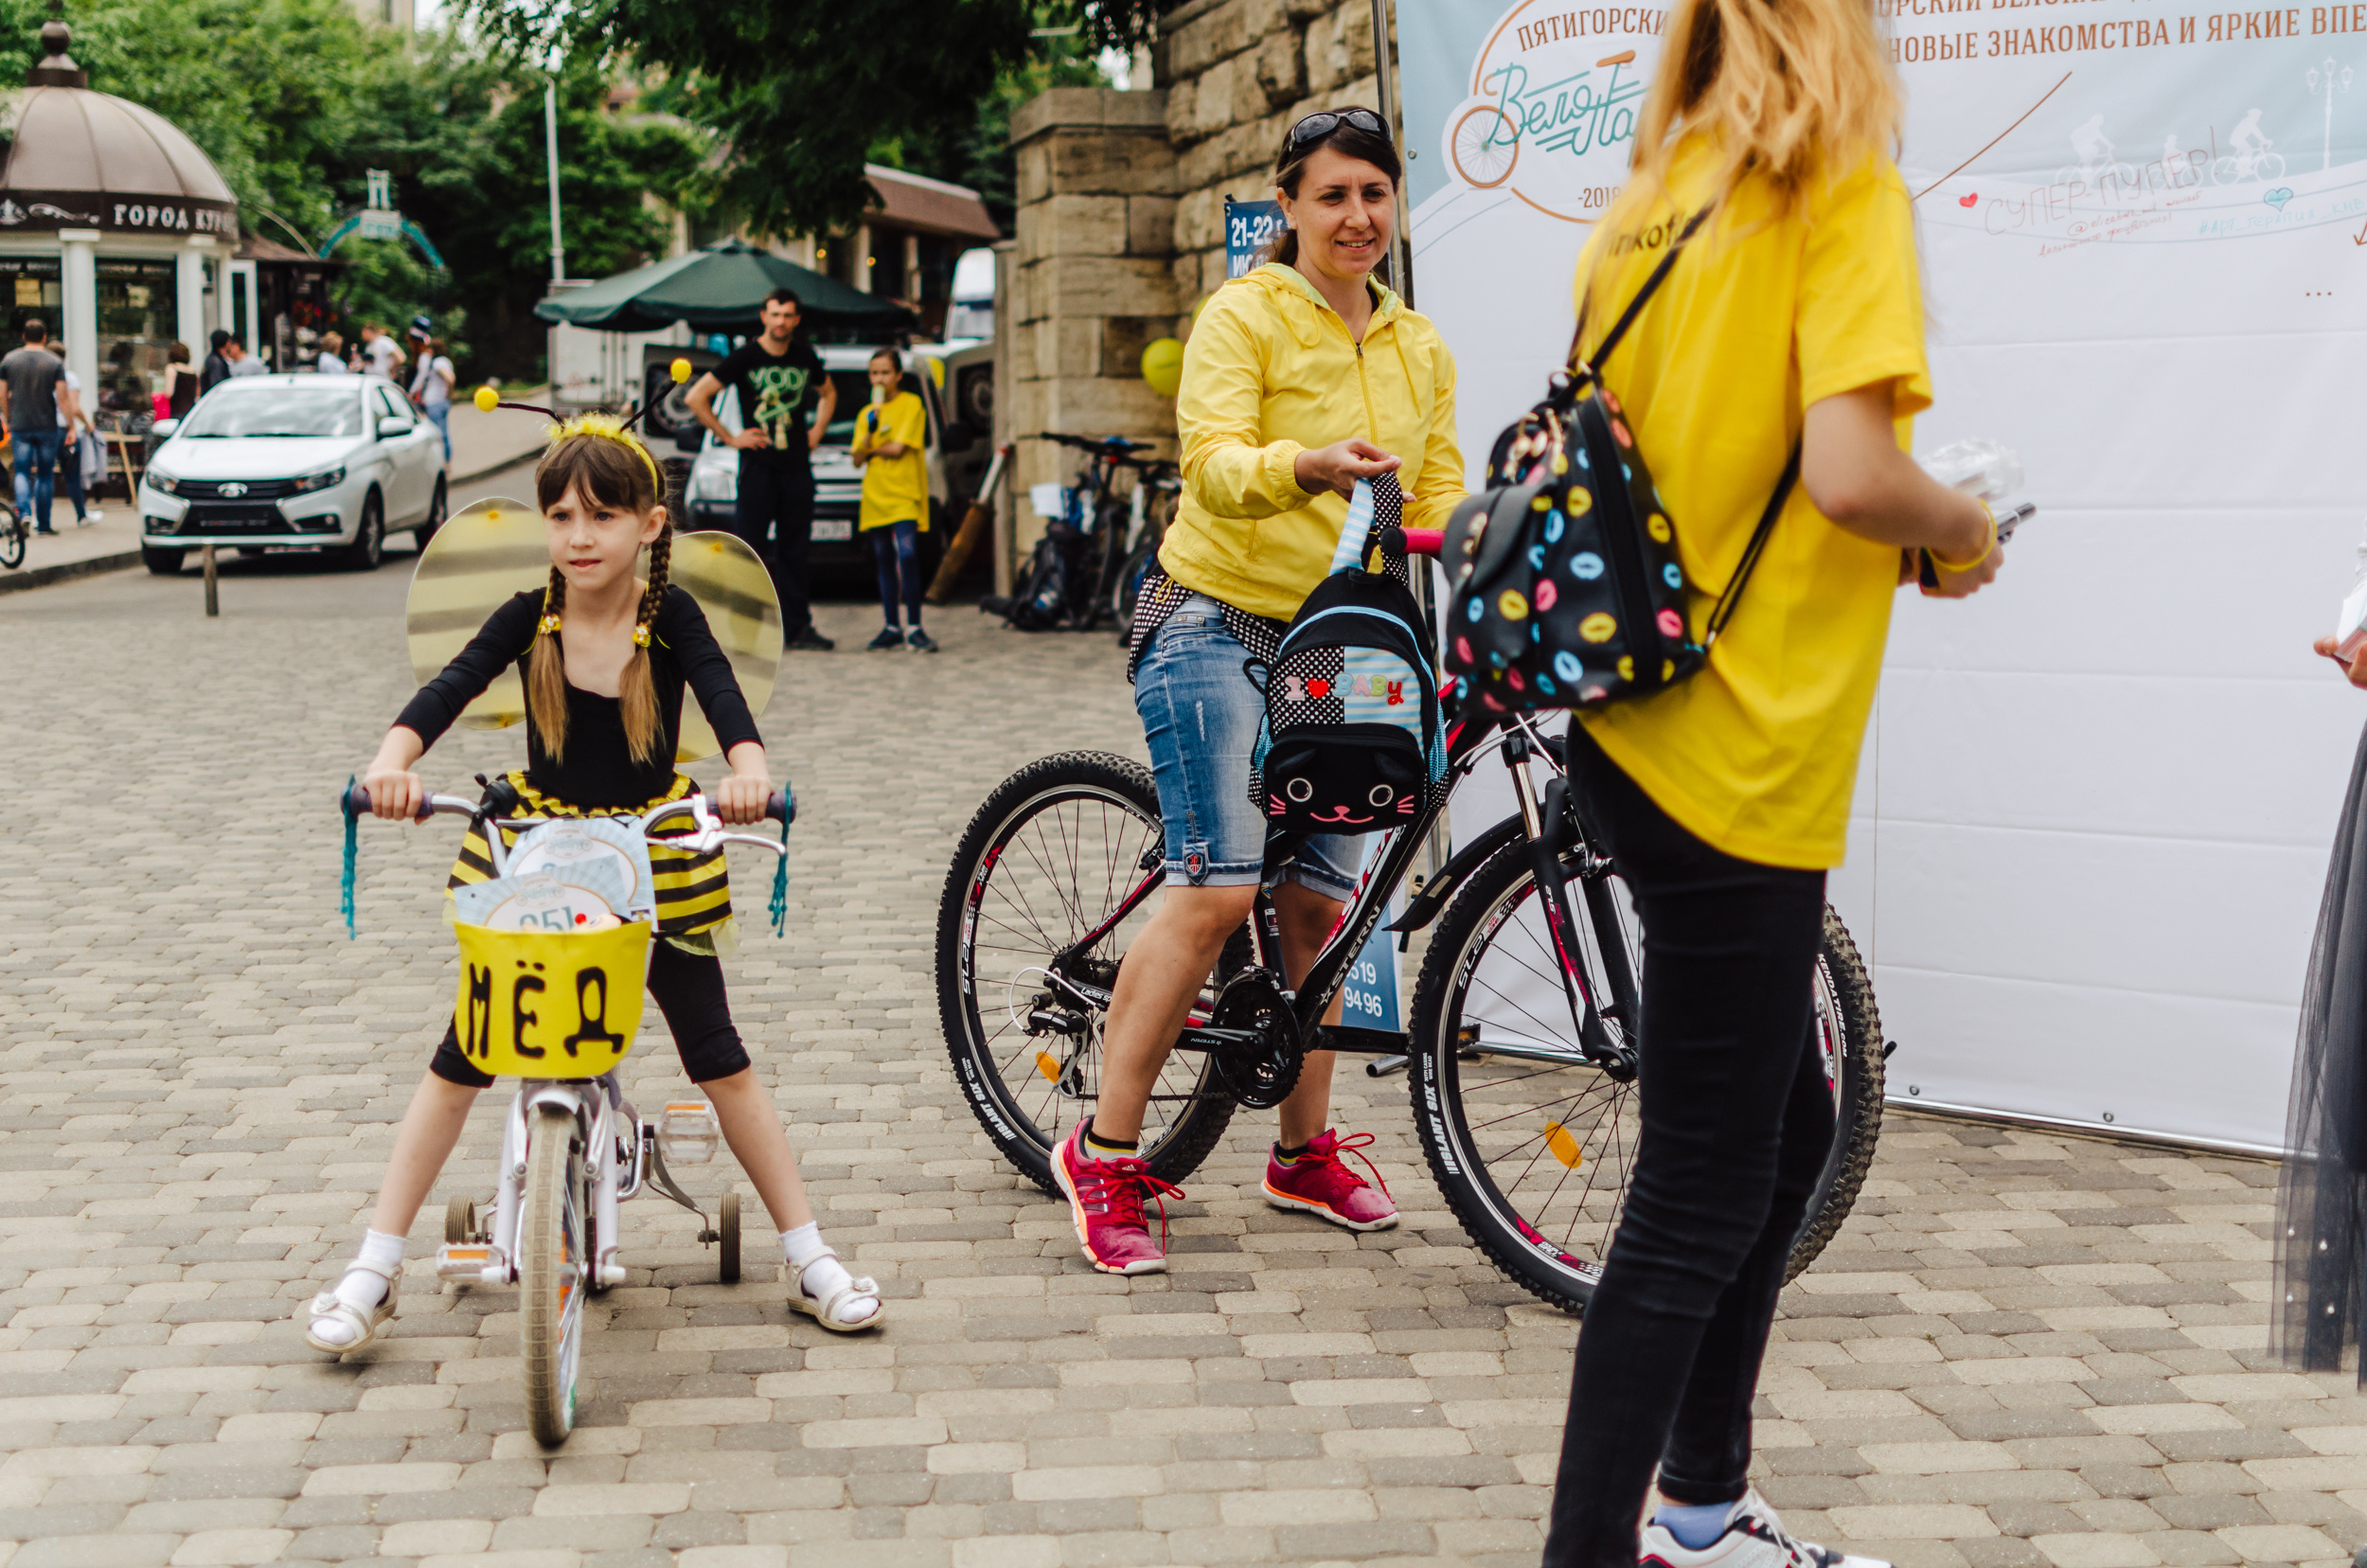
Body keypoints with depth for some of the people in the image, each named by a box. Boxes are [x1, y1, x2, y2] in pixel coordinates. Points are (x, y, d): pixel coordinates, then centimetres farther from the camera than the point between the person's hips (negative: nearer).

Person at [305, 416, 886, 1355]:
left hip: (653, 858, -1)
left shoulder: (669, 616, -11)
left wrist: (749, 768, -49)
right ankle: (373, 1270, 10)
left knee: (719, 1058, 3)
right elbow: (449, 689, -24)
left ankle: (809, 1260, 13)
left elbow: (721, 693, -28)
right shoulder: (529, 618, -9)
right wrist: (393, 759, -44)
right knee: (459, 1061, 0)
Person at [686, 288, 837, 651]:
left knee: (795, 550, 6)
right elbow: (696, 397, -3)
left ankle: (797, 627, 11)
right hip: (758, 465, -4)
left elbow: (828, 393, 28)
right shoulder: (744, 358, -4)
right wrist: (729, 437, -5)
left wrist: (816, 432, 14)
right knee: (749, 547, -6)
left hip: (797, 465, 4)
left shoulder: (805, 357, 9)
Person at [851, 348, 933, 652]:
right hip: (875, 497, 5)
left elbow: (898, 448, -10)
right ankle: (891, 629, 10)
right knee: (884, 563, 6)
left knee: (907, 556, -17)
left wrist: (871, 449, 4)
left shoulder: (911, 405, 0)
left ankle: (914, 628, -16)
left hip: (904, 495, -5)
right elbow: (858, 460, 9)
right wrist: (869, 432, -6)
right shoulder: (867, 413, 16)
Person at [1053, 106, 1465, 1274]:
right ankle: (1103, 1151, -9)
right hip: (1218, 623, -6)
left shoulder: (1420, 350, 13)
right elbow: (1213, 460, -21)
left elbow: (1442, 498, 9)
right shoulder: (1244, 315, -6)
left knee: (1319, 902, 6)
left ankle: (1304, 1152, 21)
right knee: (1218, 890, -17)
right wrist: (1307, 465, -42)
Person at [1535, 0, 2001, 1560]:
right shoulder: (1845, 193, -12)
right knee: (1700, 1203, 0)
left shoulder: (1648, 212, 11)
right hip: (1744, 755, -9)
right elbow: (1849, 473, -23)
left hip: (1642, 721, 9)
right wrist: (1965, 530, -2)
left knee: (1785, 1125, 22)